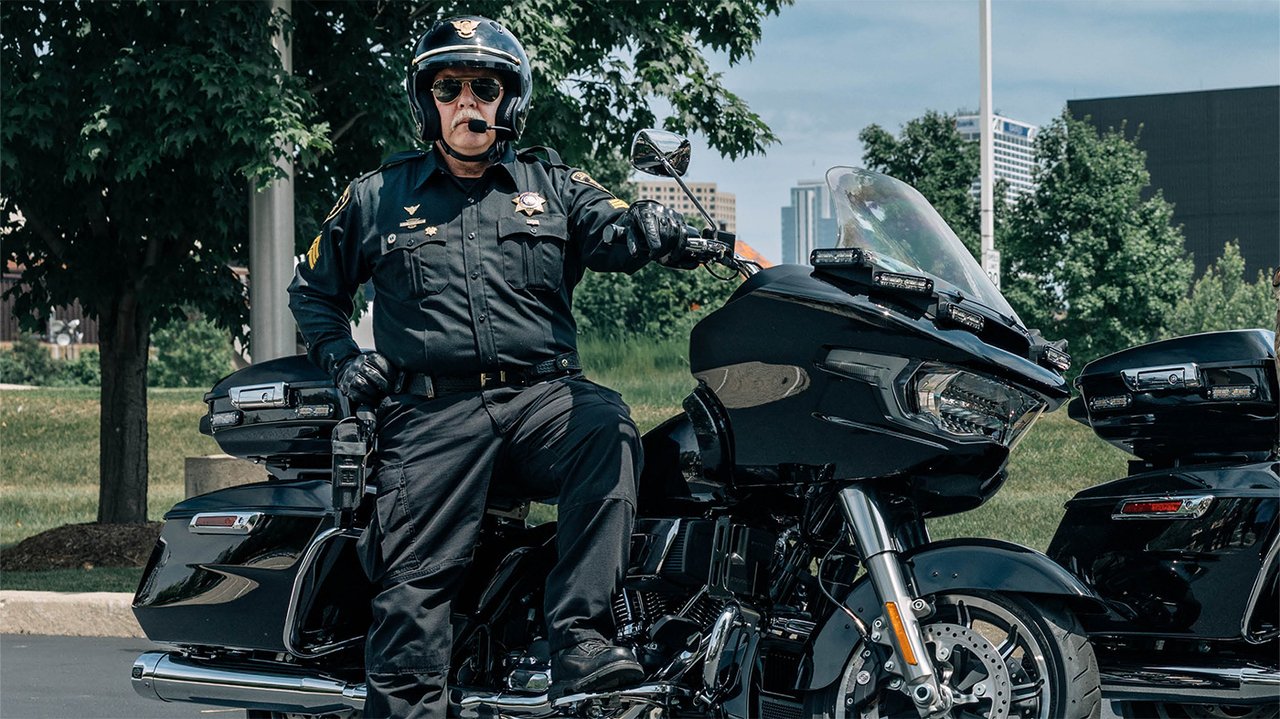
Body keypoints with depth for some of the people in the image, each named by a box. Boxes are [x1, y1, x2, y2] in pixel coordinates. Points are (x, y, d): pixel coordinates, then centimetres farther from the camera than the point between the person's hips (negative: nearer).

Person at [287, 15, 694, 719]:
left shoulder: (552, 184, 17)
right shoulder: (378, 196, 18)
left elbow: (609, 232, -4)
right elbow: (314, 287, 29)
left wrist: (648, 227, -28)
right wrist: (342, 359, 10)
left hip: (543, 396, 0)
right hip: (434, 414, 0)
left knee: (607, 426, -33)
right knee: (412, 584, -14)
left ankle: (579, 642, -38)